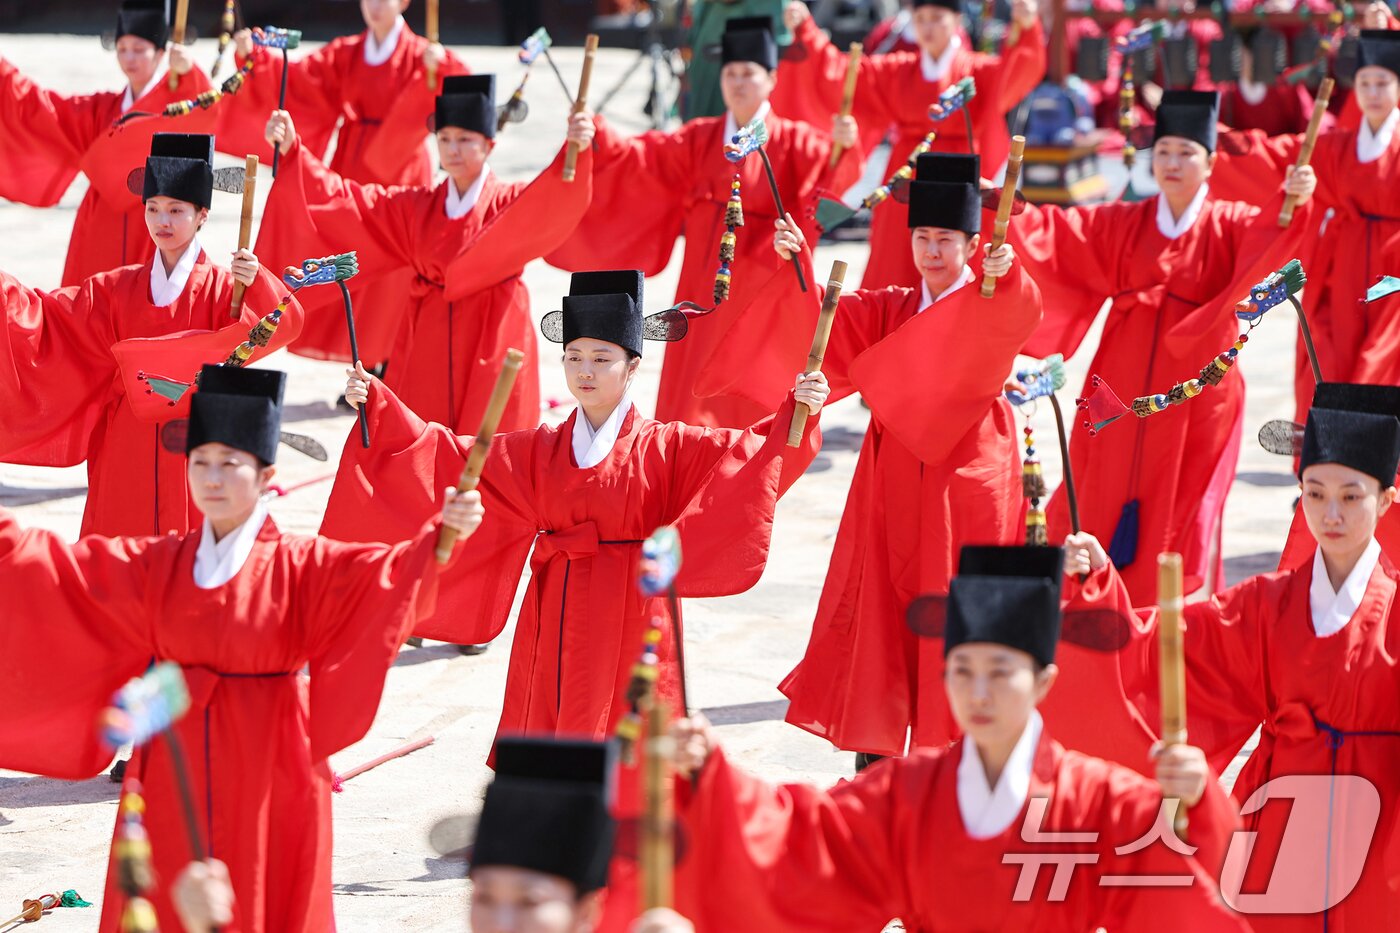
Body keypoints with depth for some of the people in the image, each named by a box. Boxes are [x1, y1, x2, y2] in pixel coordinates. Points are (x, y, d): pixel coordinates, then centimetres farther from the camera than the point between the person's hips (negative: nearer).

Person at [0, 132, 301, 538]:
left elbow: (285, 324, -18)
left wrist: (257, 284, -36)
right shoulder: (118, 289, 8)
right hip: (129, 448, 3)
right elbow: (45, 315, 7)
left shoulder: (222, 288, -4)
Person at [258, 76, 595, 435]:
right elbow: (344, 200, 5)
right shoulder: (414, 207, 8)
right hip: (428, 347, 4)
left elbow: (556, 202, -25)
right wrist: (291, 149, -5)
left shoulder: (513, 203, -4)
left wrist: (575, 151, -46)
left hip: (491, 347, -4)